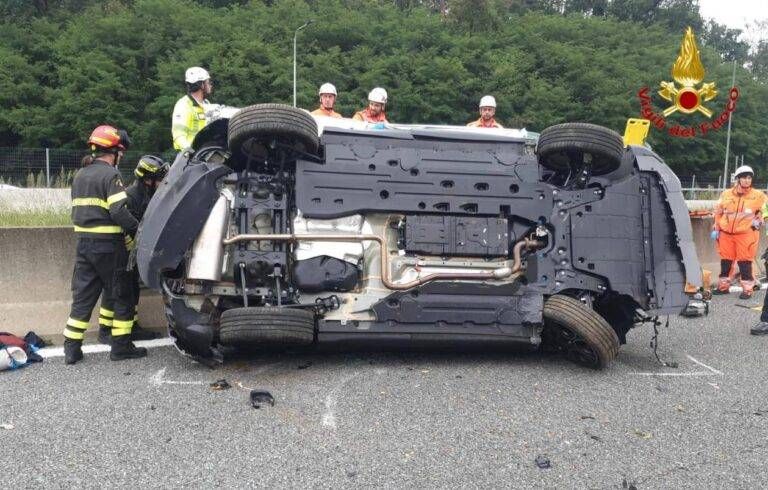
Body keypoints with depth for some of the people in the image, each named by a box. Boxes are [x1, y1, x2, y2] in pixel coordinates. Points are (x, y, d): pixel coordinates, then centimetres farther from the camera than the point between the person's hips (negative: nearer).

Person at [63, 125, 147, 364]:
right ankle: (121, 346, 8)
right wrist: (138, 230, -11)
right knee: (122, 295, 4)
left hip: (83, 243, 8)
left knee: (82, 295, 11)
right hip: (108, 245, -8)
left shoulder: (79, 176, 15)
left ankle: (71, 348, 11)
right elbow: (120, 212, -22)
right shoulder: (110, 175, -12)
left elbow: (76, 211, 18)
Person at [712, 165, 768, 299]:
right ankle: (723, 286, 23)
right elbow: (718, 212, 14)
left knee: (744, 262, -3)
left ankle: (747, 289, 7)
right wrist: (716, 228, 12)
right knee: (725, 261, 10)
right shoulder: (726, 194, 5)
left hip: (745, 234, -3)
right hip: (726, 234, 3)